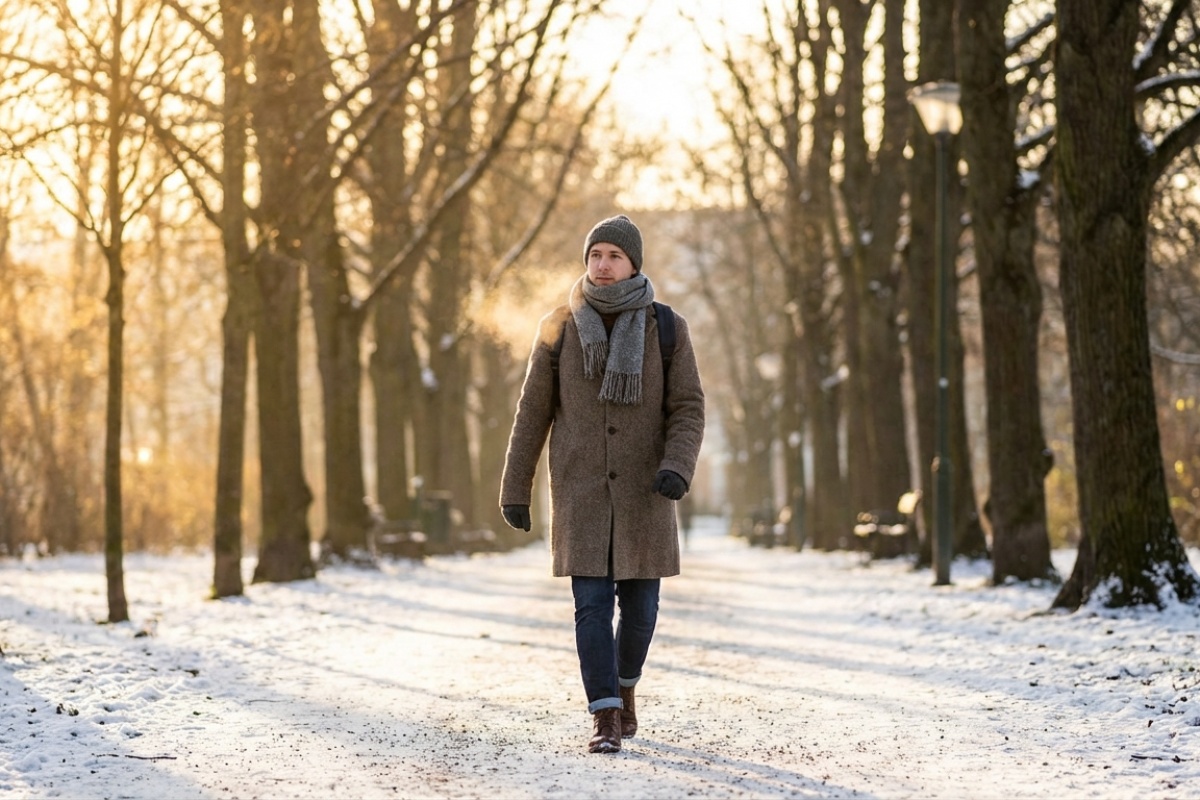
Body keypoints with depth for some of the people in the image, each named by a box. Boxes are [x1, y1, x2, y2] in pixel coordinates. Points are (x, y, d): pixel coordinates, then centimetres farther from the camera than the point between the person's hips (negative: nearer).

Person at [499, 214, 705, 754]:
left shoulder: (667, 329, -3)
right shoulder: (559, 328, -1)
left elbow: (688, 410, -4)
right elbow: (533, 412, 3)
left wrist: (677, 468, -23)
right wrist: (514, 489, 2)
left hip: (642, 487, 1)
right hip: (581, 488, -1)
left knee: (639, 602, 6)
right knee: (593, 602, -10)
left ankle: (624, 686, 33)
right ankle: (605, 721, -8)